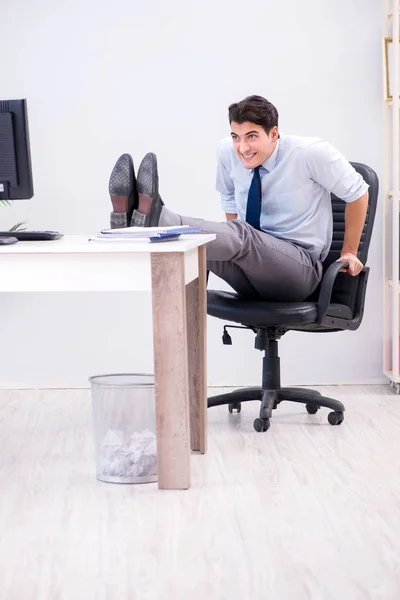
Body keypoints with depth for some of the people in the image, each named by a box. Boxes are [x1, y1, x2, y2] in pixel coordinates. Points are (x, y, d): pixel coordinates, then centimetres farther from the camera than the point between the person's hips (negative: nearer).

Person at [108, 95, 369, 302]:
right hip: (251, 272, 5)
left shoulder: (310, 153, -14)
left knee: (240, 236, -36)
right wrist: (237, 244, 8)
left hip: (300, 267, -5)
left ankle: (153, 219, -56)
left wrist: (349, 252, 3)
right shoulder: (228, 152, -3)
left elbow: (357, 192, -1)